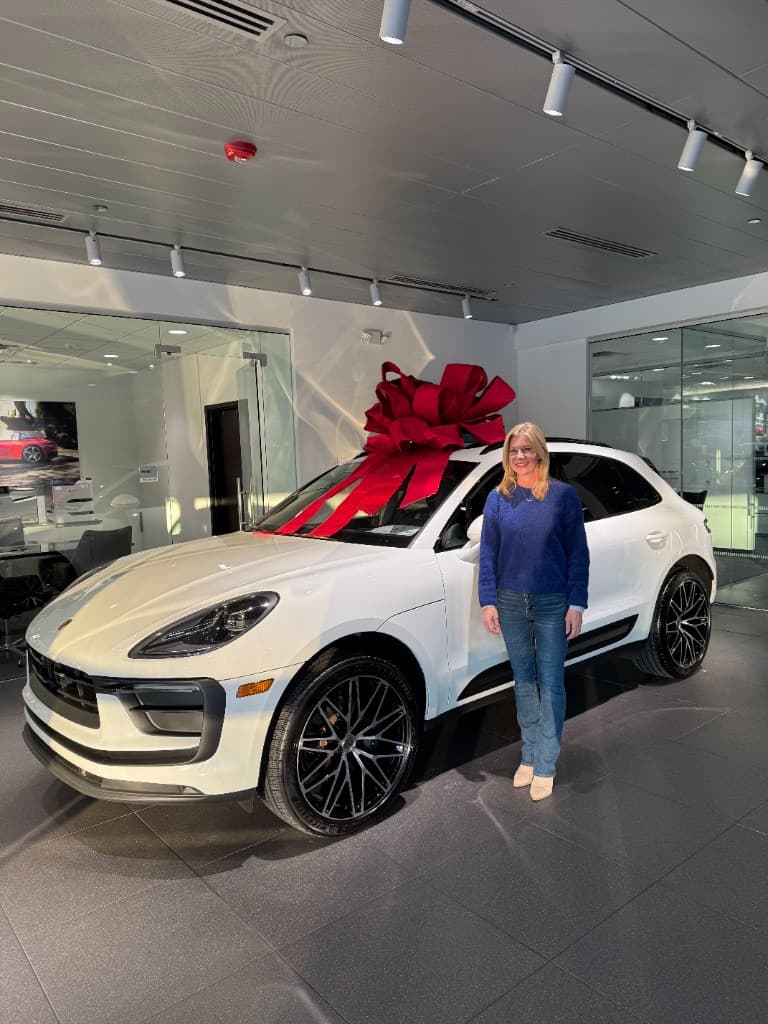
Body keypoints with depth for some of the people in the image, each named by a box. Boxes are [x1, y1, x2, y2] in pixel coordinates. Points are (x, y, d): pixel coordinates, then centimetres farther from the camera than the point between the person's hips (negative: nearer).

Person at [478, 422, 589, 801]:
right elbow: (487, 555, 3)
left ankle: (545, 766, 16)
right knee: (523, 681, 15)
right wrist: (488, 602, -2)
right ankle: (529, 755, 29)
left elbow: (578, 554, -4)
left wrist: (576, 604, -8)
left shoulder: (563, 495, -5)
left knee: (551, 684, 4)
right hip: (511, 603, 3)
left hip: (553, 604, -2)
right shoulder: (498, 499, 1)